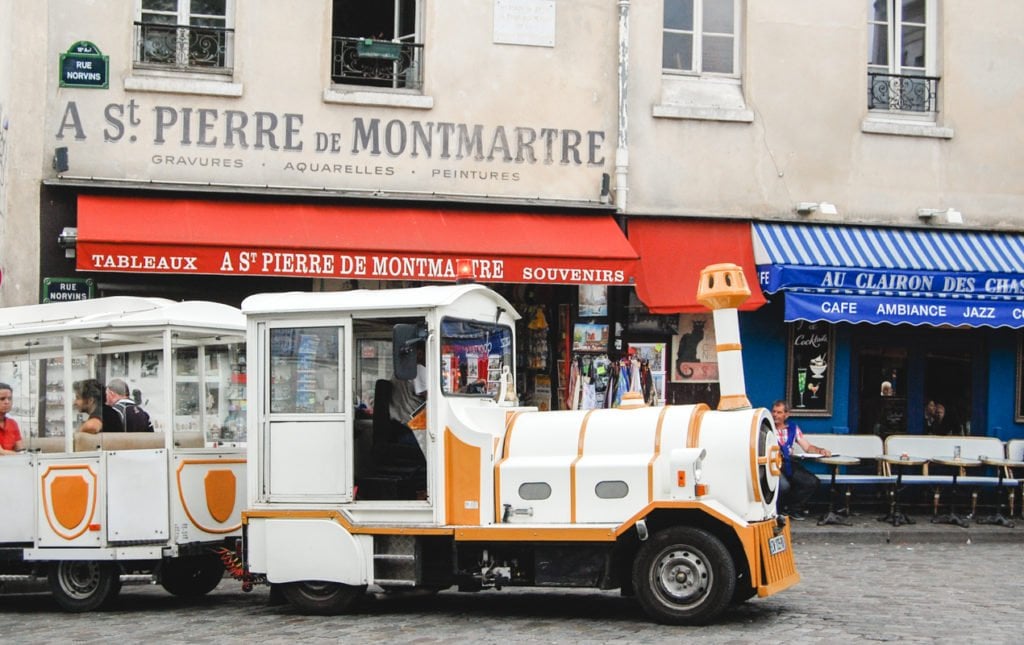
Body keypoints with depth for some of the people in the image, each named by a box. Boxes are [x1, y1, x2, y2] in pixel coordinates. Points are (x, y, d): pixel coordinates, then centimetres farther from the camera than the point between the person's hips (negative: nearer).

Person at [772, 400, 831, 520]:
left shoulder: (793, 427, 14)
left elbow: (807, 447, 15)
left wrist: (820, 451, -4)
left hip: (789, 463, 5)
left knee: (812, 482, -14)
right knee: (784, 485, -32)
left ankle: (792, 508, 5)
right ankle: (777, 511, -2)